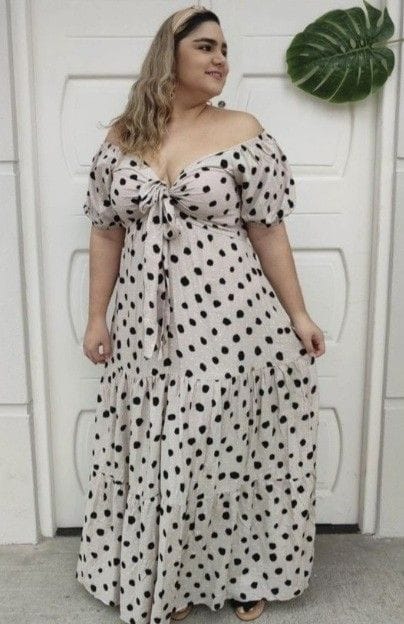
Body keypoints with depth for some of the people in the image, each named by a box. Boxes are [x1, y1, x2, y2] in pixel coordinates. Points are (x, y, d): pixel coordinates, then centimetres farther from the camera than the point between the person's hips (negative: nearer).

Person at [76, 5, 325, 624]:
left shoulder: (244, 132, -1)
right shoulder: (120, 138, 6)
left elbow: (267, 230, 0)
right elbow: (107, 233, 8)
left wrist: (297, 315, -1)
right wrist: (97, 318, 5)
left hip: (230, 316, -2)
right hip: (148, 323, 3)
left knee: (226, 443, 7)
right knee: (158, 451, 11)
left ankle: (246, 572, 32)